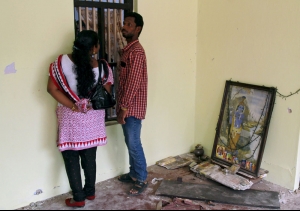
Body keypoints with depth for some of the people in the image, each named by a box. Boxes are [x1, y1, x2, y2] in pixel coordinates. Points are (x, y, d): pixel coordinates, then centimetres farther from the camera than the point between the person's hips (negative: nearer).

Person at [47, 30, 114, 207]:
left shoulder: (63, 61, -12)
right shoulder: (102, 67, -10)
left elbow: (52, 88, -12)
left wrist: (73, 106, -9)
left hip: (70, 118, -2)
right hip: (92, 118, 2)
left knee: (71, 158, 11)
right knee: (89, 157, 17)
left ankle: (79, 198, 19)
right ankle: (90, 192, 32)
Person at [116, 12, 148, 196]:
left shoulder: (137, 51, -17)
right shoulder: (128, 50, 14)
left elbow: (134, 82, -21)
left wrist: (124, 108, -19)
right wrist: (121, 106, 18)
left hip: (132, 107, -10)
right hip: (126, 105, 10)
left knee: (134, 144, -1)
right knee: (130, 143, 17)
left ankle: (142, 180, 13)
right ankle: (134, 174, 31)